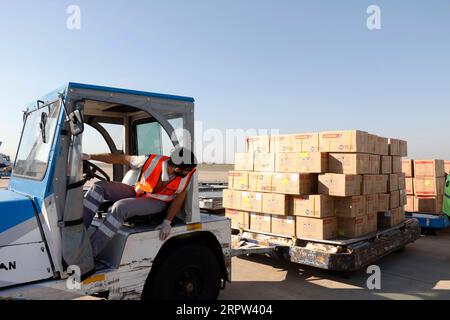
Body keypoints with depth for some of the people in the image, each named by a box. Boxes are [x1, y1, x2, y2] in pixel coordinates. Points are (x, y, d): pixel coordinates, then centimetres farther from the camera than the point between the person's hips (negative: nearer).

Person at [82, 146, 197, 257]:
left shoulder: (187, 175, -23)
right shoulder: (152, 161, -25)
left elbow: (179, 199, -8)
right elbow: (120, 158, -14)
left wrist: (167, 222, -14)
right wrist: (89, 157, -11)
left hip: (157, 202, -3)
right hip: (137, 193, 3)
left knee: (120, 207, -29)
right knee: (99, 187, -13)